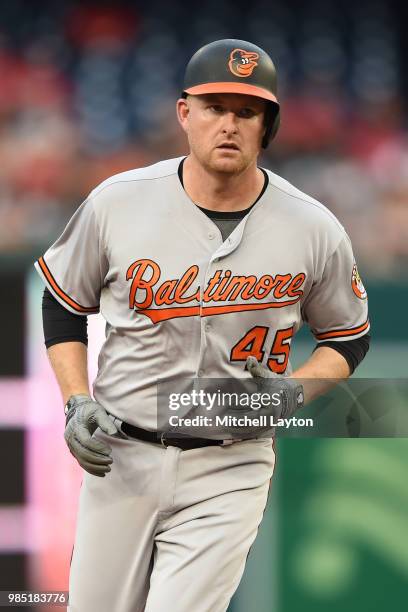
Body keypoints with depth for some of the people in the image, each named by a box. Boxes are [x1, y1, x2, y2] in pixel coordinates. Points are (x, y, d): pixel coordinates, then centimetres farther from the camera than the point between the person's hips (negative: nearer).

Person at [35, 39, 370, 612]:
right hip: (118, 455, 2)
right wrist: (77, 404, -4)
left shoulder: (313, 230, -6)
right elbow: (63, 305, 9)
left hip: (228, 469, -1)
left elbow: (349, 339, 9)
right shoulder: (118, 202, -5)